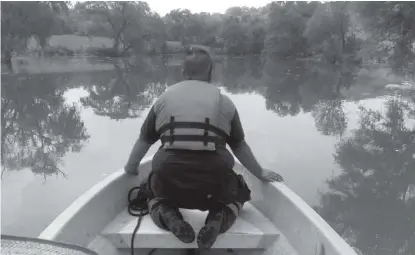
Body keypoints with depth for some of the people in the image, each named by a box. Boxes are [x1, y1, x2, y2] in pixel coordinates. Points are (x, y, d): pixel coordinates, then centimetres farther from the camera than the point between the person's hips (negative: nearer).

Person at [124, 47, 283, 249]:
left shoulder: (165, 97, 12)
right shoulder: (224, 101, 9)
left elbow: (143, 140, 19)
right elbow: (240, 147, 16)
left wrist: (131, 168, 38)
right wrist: (260, 174, 32)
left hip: (169, 178, 1)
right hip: (214, 179, -1)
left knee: (155, 198, 35)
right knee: (238, 195, 31)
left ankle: (167, 215, 0)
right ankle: (219, 217, -2)